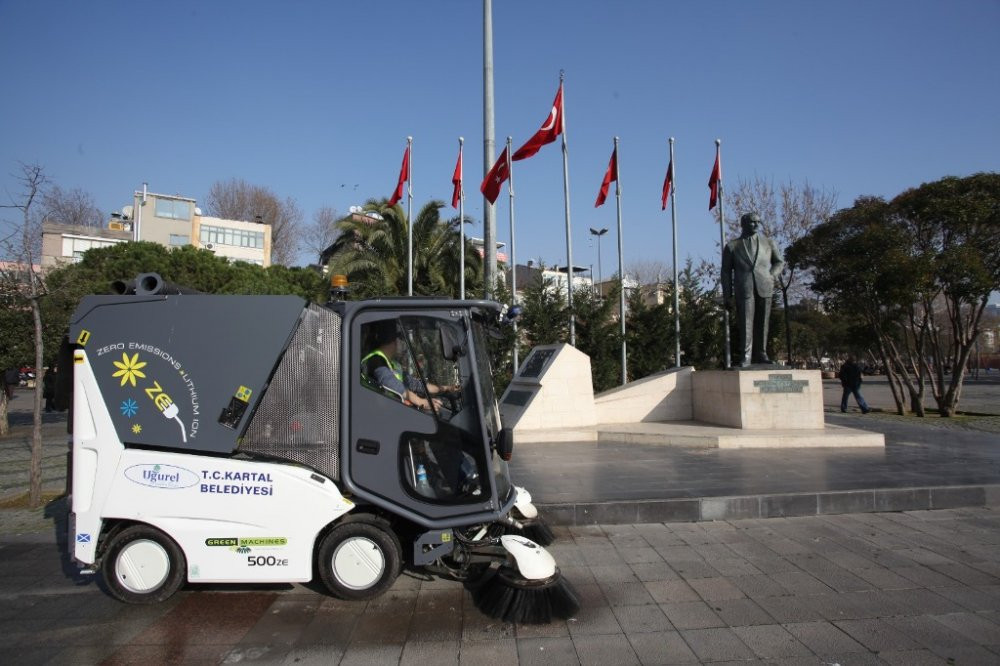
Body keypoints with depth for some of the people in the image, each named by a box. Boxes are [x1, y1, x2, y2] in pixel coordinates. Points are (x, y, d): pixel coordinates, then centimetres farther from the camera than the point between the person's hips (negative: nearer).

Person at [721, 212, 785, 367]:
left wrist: (771, 275, 1)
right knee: (745, 322, -9)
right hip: (743, 288, -2)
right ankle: (746, 356, -8)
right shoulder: (732, 246, 12)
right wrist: (728, 295, -1)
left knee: (762, 322, 1)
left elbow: (779, 262, 22)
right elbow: (726, 271, 7)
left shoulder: (769, 243, 19)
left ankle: (760, 354, 7)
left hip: (764, 287, 2)